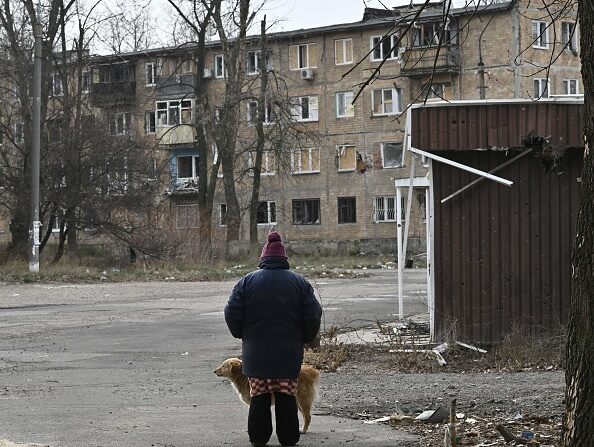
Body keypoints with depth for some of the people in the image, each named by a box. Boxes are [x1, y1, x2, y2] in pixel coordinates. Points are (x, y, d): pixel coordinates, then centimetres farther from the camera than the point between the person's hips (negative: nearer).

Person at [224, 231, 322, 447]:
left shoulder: (247, 281, -2)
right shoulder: (299, 282, -2)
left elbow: (232, 314, -2)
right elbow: (313, 316, -2)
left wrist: (243, 335, 13)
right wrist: (304, 339, 12)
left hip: (256, 352, 0)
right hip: (288, 354, 0)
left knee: (258, 396, 8)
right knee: (287, 396, 6)